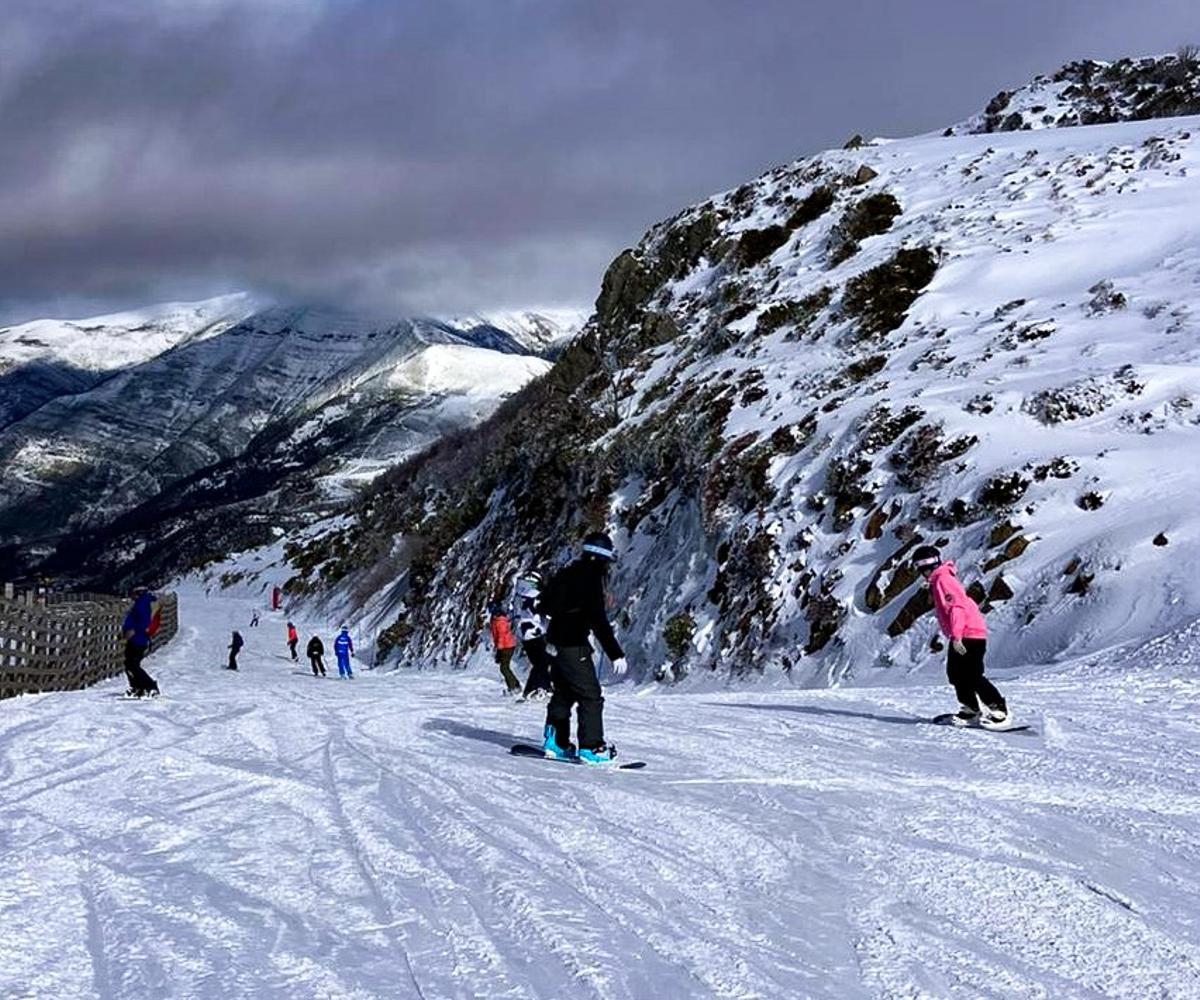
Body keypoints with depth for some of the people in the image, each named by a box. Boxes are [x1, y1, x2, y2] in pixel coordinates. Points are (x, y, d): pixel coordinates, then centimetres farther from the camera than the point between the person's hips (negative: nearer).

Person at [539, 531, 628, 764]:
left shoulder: (567, 573, 10)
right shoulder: (590, 579, -17)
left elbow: (546, 604, 23)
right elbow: (598, 620, -24)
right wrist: (616, 653, -25)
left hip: (557, 642, 9)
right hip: (574, 646, -9)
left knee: (564, 693, 19)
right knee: (590, 697, -5)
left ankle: (555, 741, 23)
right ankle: (591, 747, -6)